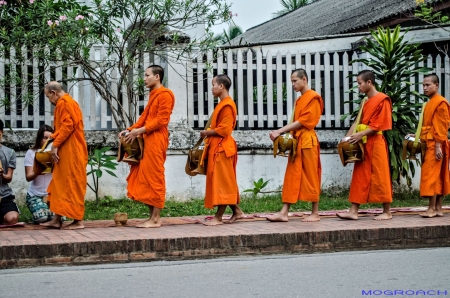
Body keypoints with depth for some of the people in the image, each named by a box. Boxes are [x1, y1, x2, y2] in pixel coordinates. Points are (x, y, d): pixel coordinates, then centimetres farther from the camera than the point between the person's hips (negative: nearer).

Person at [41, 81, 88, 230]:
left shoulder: (64, 102, -11)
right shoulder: (66, 102, 21)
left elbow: (67, 126, -21)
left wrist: (55, 145, -19)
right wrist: (55, 140, 12)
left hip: (70, 152, -11)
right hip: (67, 152, 11)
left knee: (72, 184, -8)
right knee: (61, 184, 10)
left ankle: (77, 221, -5)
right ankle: (57, 219, 13)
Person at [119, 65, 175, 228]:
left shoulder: (165, 94, -8)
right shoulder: (153, 95, 22)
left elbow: (161, 120, -15)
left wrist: (139, 131, -18)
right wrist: (130, 129, 6)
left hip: (156, 140, -10)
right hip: (147, 140, 10)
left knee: (154, 178, -8)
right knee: (145, 178, 8)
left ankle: (156, 219, -5)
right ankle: (152, 217, 11)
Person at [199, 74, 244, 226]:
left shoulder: (227, 105, -15)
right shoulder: (222, 104, 16)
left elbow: (223, 129, -20)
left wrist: (206, 132, -10)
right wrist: (208, 133, 4)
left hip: (221, 148, -10)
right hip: (217, 147, 10)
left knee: (221, 182, -5)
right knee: (225, 182, 13)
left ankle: (218, 217, -2)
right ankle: (237, 211, 19)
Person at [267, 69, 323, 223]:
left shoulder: (313, 97, -7)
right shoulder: (299, 100, 20)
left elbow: (302, 121, -14)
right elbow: (296, 122, 15)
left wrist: (280, 131, -15)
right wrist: (280, 132, -2)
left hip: (307, 141, -8)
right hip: (296, 141, 8)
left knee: (310, 177, -2)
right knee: (292, 177, 4)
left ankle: (315, 213, 5)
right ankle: (284, 213, 2)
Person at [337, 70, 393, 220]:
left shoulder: (382, 100, -8)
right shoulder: (365, 102, 16)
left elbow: (379, 125, -14)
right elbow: (359, 122, 13)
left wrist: (361, 134, -20)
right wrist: (348, 137, 0)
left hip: (375, 143, -8)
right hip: (363, 144, 8)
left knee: (380, 177, -1)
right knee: (360, 176, 5)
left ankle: (387, 212, 8)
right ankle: (353, 211, 4)